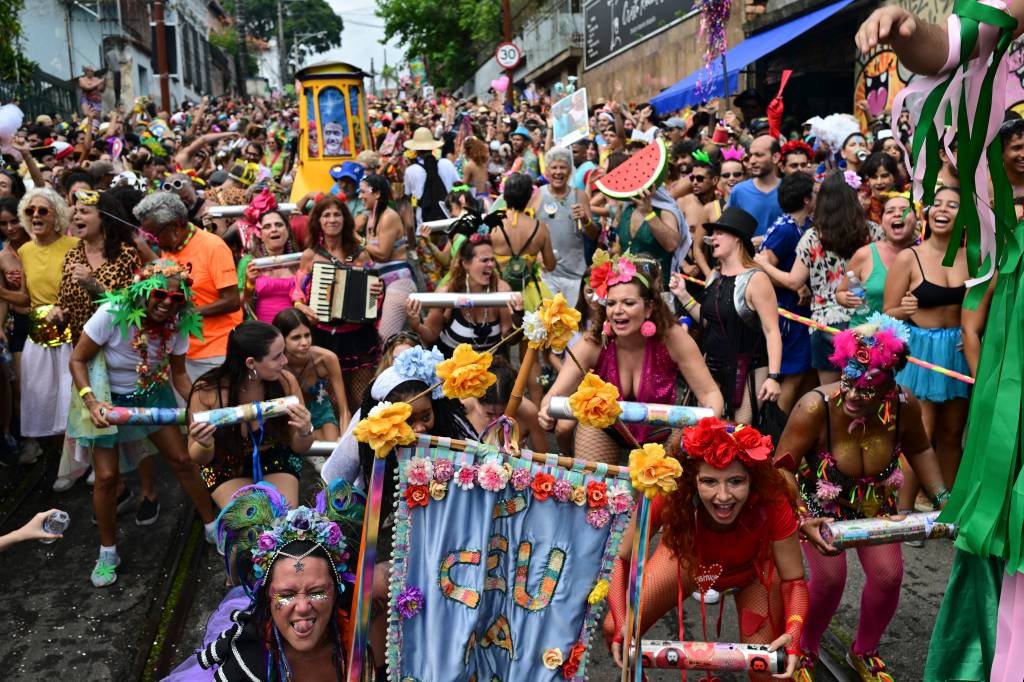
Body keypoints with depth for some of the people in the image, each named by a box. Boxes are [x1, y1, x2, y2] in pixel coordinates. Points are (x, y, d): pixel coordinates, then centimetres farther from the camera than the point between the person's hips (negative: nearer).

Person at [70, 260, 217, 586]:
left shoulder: (177, 324, -18)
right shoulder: (112, 314, -29)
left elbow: (179, 375, -6)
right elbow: (77, 360, -20)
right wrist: (91, 402, -33)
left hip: (152, 395, 3)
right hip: (108, 398, -3)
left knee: (182, 461, 3)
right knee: (106, 476, -5)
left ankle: (212, 527, 22)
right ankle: (108, 552, 17)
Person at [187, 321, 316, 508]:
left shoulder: (285, 382, -22)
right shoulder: (207, 391, -24)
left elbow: (299, 448, -8)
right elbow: (199, 459, -9)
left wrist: (304, 432, -30)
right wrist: (204, 444, -32)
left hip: (276, 462, 1)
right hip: (226, 468, -1)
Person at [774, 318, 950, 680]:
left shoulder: (904, 405, -23)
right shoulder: (816, 407, -36)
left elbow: (919, 450, 0)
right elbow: (782, 467, -29)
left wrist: (942, 498, -9)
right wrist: (801, 521, -40)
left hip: (874, 502, 4)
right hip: (820, 501, -3)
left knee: (888, 575, -6)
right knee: (830, 577, -16)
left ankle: (864, 652, 24)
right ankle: (805, 651, 15)